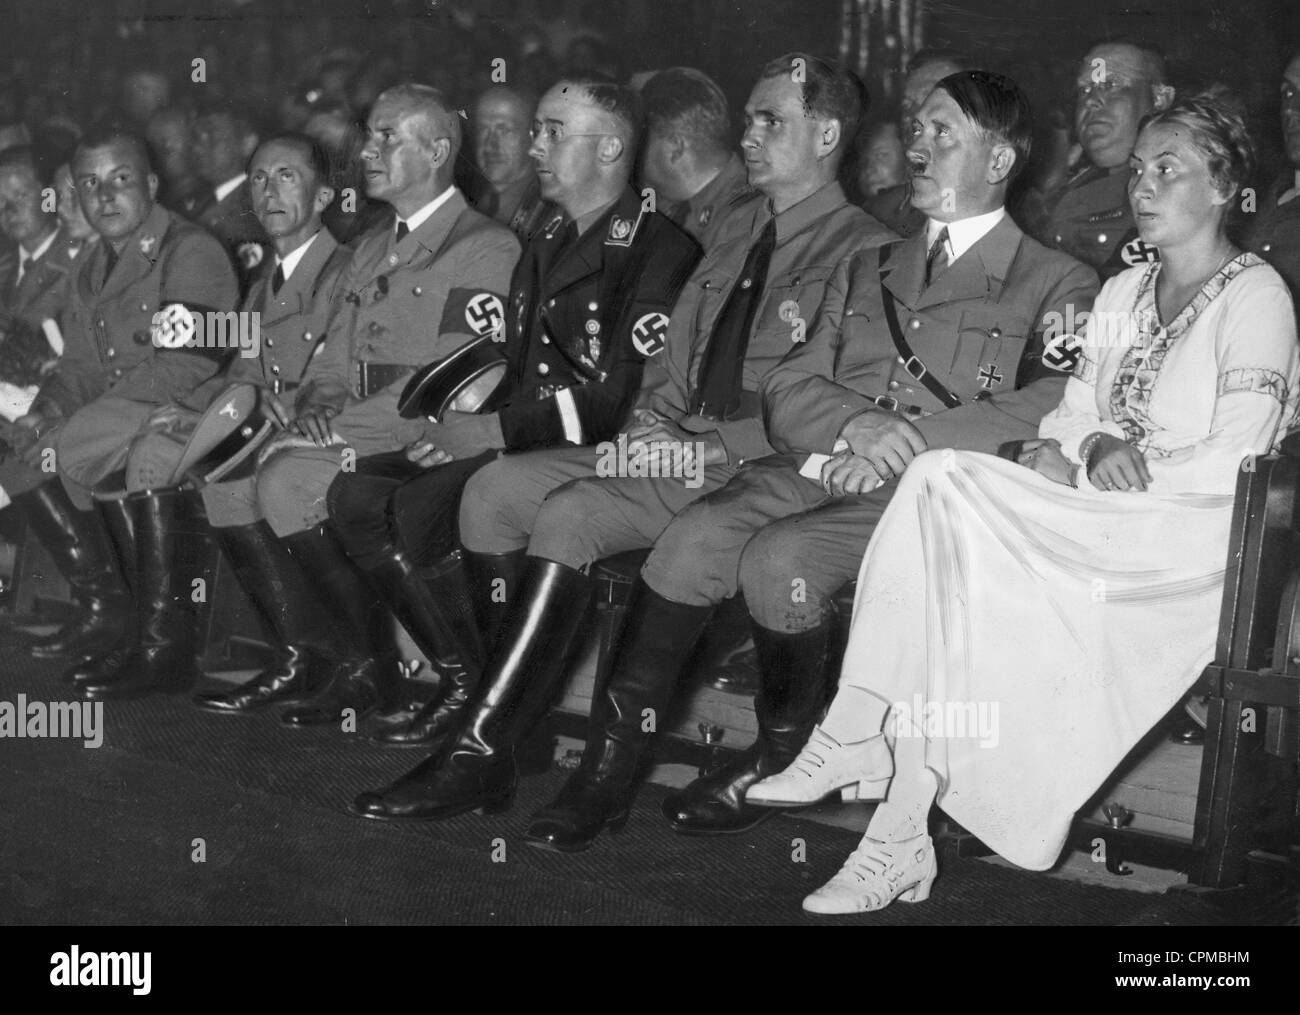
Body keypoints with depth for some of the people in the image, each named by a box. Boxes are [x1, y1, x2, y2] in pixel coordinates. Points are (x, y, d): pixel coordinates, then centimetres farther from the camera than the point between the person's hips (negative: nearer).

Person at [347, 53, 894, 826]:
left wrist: (702, 450, -18)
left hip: (751, 470, -8)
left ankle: (479, 753, -21)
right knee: (496, 488, -10)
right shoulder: (739, 239, 22)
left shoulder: (864, 254, -6)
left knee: (574, 514, -27)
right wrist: (653, 421, 2)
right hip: (680, 446, 8)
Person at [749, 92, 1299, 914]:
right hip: (1102, 532, 6)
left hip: (1193, 538, -6)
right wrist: (1092, 446, -4)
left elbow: (1232, 463, -9)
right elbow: (1072, 414, 18)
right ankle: (902, 831, -31)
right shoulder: (1123, 292, 24)